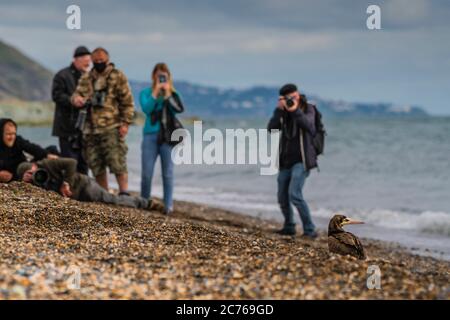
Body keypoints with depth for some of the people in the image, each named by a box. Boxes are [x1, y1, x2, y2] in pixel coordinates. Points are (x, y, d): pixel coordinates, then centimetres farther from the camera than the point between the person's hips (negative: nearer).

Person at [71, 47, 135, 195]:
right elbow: (78, 93, 11)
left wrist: (125, 123, -9)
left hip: (112, 128, -5)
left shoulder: (118, 77, 1)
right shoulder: (86, 78, 15)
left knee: (117, 162, -12)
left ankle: (124, 193, -9)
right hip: (91, 128, 5)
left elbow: (127, 102, -1)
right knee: (95, 165, 8)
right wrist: (76, 98, -14)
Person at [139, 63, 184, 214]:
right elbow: (146, 108, -12)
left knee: (168, 173, 1)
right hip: (151, 135, 0)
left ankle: (168, 205, 6)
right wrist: (156, 91, -12)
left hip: (168, 136, 0)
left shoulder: (173, 94, 9)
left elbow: (179, 109, -10)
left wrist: (167, 93, -11)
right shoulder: (146, 93, 8)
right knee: (146, 172, -1)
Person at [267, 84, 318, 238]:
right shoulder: (284, 112, 7)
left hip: (302, 160, -6)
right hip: (286, 161, 6)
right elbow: (271, 129, -8)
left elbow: (308, 125, -24)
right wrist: (279, 110, -18)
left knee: (294, 194, -21)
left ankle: (309, 230, -15)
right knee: (283, 197, 12)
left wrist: (295, 110, -36)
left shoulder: (308, 109, -4)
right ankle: (289, 227, 32)